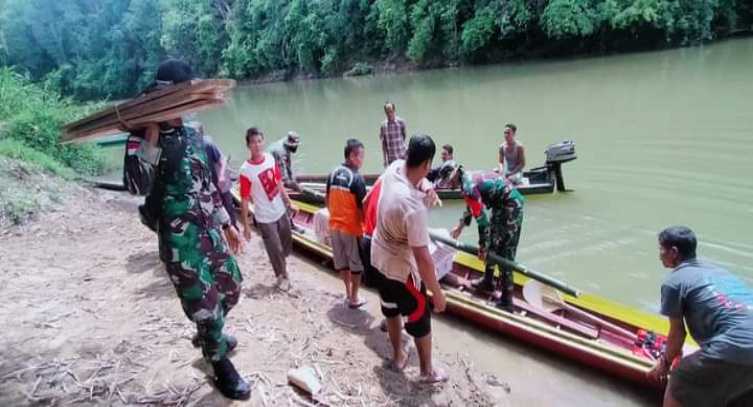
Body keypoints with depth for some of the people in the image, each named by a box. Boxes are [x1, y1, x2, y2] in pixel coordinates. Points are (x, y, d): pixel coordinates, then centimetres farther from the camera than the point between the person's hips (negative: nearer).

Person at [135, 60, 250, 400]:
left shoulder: (194, 136, 9)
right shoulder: (146, 138, -11)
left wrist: (227, 223, 19)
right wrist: (152, 136, -30)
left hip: (209, 228, 7)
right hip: (178, 236, -7)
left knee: (230, 285, 19)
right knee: (204, 301, 2)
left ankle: (209, 335, 49)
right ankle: (221, 367, 27)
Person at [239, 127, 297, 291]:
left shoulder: (271, 158, -6)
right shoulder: (246, 171, -23)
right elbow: (244, 200, -17)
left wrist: (289, 203, 11)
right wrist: (246, 226, -14)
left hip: (281, 211, 6)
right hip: (265, 218, -5)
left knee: (287, 244, 24)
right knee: (275, 250, 11)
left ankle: (280, 264, 54)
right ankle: (282, 276, 37)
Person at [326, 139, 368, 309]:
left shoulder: (333, 174, 1)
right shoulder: (357, 178, -19)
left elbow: (327, 200, 10)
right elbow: (361, 208, -18)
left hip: (334, 225, 6)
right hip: (351, 227, -6)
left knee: (341, 261, 19)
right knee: (356, 263, 11)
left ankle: (348, 291, 35)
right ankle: (354, 298, 21)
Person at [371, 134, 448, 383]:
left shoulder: (393, 169, -15)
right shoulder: (414, 207, -38)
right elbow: (422, 257, -32)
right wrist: (437, 293, -21)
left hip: (379, 257, 8)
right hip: (402, 269, -8)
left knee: (391, 309, 28)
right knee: (420, 320, 16)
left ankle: (398, 356, 51)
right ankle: (427, 371, 38)